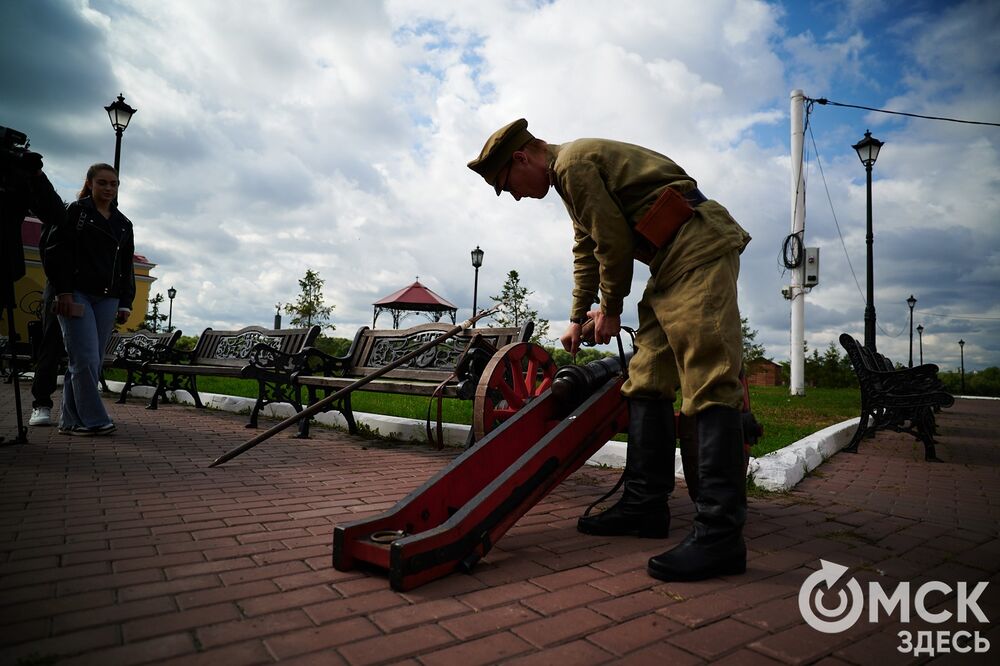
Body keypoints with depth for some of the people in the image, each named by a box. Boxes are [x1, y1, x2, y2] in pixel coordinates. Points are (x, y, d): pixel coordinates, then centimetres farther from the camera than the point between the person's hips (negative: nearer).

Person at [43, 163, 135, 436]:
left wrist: (125, 302, 10)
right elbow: (56, 252, -3)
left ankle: (71, 420, 12)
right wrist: (63, 291, -12)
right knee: (86, 360, -11)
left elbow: (126, 267, 18)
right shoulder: (75, 211, 4)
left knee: (94, 362, 3)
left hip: (107, 299, 5)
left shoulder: (123, 224, 17)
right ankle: (94, 419, -6)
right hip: (76, 295, -4)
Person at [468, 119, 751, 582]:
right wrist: (577, 318, 35)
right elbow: (586, 253, 30)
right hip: (671, 264, 10)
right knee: (646, 381, 5)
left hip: (697, 250, -10)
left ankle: (719, 535, -16)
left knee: (709, 382, -16)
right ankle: (645, 505, 11)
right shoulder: (572, 177, 23)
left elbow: (614, 242, -13)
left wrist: (610, 310, 2)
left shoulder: (573, 163, -10)